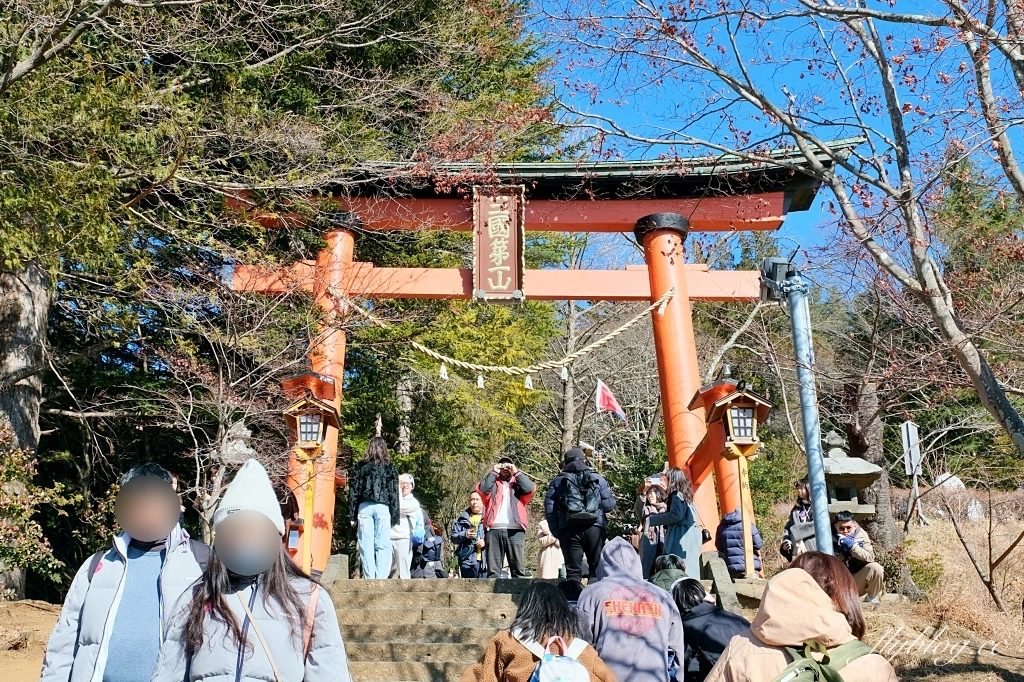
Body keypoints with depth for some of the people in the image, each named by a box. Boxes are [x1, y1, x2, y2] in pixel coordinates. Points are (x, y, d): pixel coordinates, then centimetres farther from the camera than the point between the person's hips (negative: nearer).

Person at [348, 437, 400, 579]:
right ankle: (381, 578, -8)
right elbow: (394, 493, 3)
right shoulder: (390, 467, 6)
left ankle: (369, 578, 1)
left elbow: (353, 491, 8)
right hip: (382, 508, -1)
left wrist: (352, 515, 9)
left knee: (366, 546, 3)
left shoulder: (360, 466, 10)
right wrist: (395, 515, 4)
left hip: (364, 507, 1)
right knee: (383, 545, -1)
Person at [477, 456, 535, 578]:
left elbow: (530, 488, 1)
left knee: (518, 569, -4)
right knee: (493, 570, -4)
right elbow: (482, 489, 1)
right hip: (494, 530, 0)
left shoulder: (518, 484, 22)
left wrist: (516, 472, 9)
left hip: (515, 530, 0)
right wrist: (493, 472, 9)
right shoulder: (493, 484, 22)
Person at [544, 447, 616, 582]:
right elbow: (610, 504, 5)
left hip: (569, 530, 0)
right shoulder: (597, 478, 10)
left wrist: (557, 533, 8)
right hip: (595, 528, 0)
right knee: (596, 568, 8)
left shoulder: (557, 481, 11)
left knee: (573, 571, 4)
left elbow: (549, 510, 2)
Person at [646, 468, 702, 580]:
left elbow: (676, 515, -19)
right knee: (688, 566, 8)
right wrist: (657, 515, 22)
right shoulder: (685, 494, 17)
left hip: (681, 535, -10)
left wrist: (652, 519, -13)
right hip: (688, 534, 10)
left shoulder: (677, 495, -10)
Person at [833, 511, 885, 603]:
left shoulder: (861, 535, -6)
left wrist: (852, 546, -27)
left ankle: (872, 599, -3)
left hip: (858, 580, 2)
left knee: (875, 567, -26)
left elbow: (870, 557, -15)